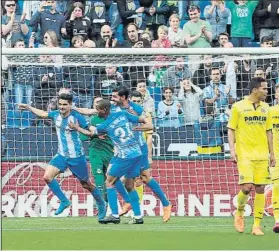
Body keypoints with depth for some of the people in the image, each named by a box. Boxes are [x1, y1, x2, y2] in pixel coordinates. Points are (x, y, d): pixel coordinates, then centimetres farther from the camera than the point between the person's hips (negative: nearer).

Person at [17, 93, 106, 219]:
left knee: (86, 184, 6)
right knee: (47, 176, -11)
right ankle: (64, 201, 5)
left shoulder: (76, 117, -18)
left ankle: (101, 204, 31)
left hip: (76, 157, -5)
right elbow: (43, 114, 19)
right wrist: (28, 107, 21)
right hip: (62, 155, 5)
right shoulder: (56, 114, -1)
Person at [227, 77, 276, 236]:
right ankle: (239, 214, 14)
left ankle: (257, 225, 5)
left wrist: (272, 153, 14)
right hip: (245, 154, -4)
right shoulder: (239, 107, -2)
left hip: (262, 155, 4)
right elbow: (231, 129, 1)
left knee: (260, 189, 0)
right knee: (247, 187, -14)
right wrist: (232, 149, -10)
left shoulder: (265, 108, 11)